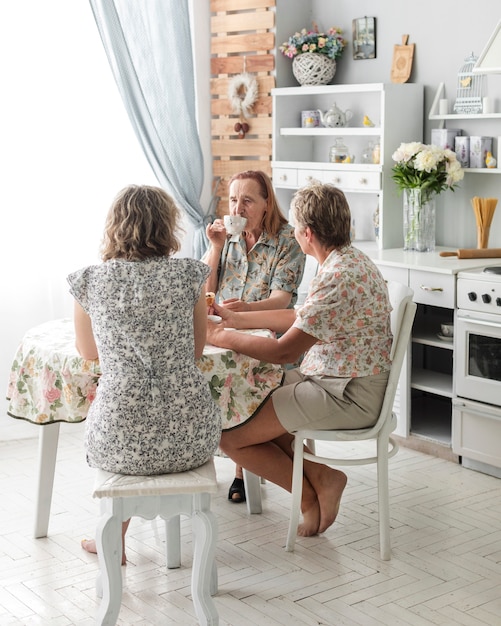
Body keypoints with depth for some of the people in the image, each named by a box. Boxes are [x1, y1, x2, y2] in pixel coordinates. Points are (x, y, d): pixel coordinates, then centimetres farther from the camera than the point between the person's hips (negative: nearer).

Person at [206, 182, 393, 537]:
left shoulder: (339, 277, -25)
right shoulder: (349, 260, 8)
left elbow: (284, 351, -23)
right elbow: (301, 318, 19)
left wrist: (222, 337, -10)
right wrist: (235, 318, 19)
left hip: (348, 396, -11)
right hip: (335, 379, 11)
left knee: (230, 436, -8)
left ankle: (313, 494, 6)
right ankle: (320, 476, 11)